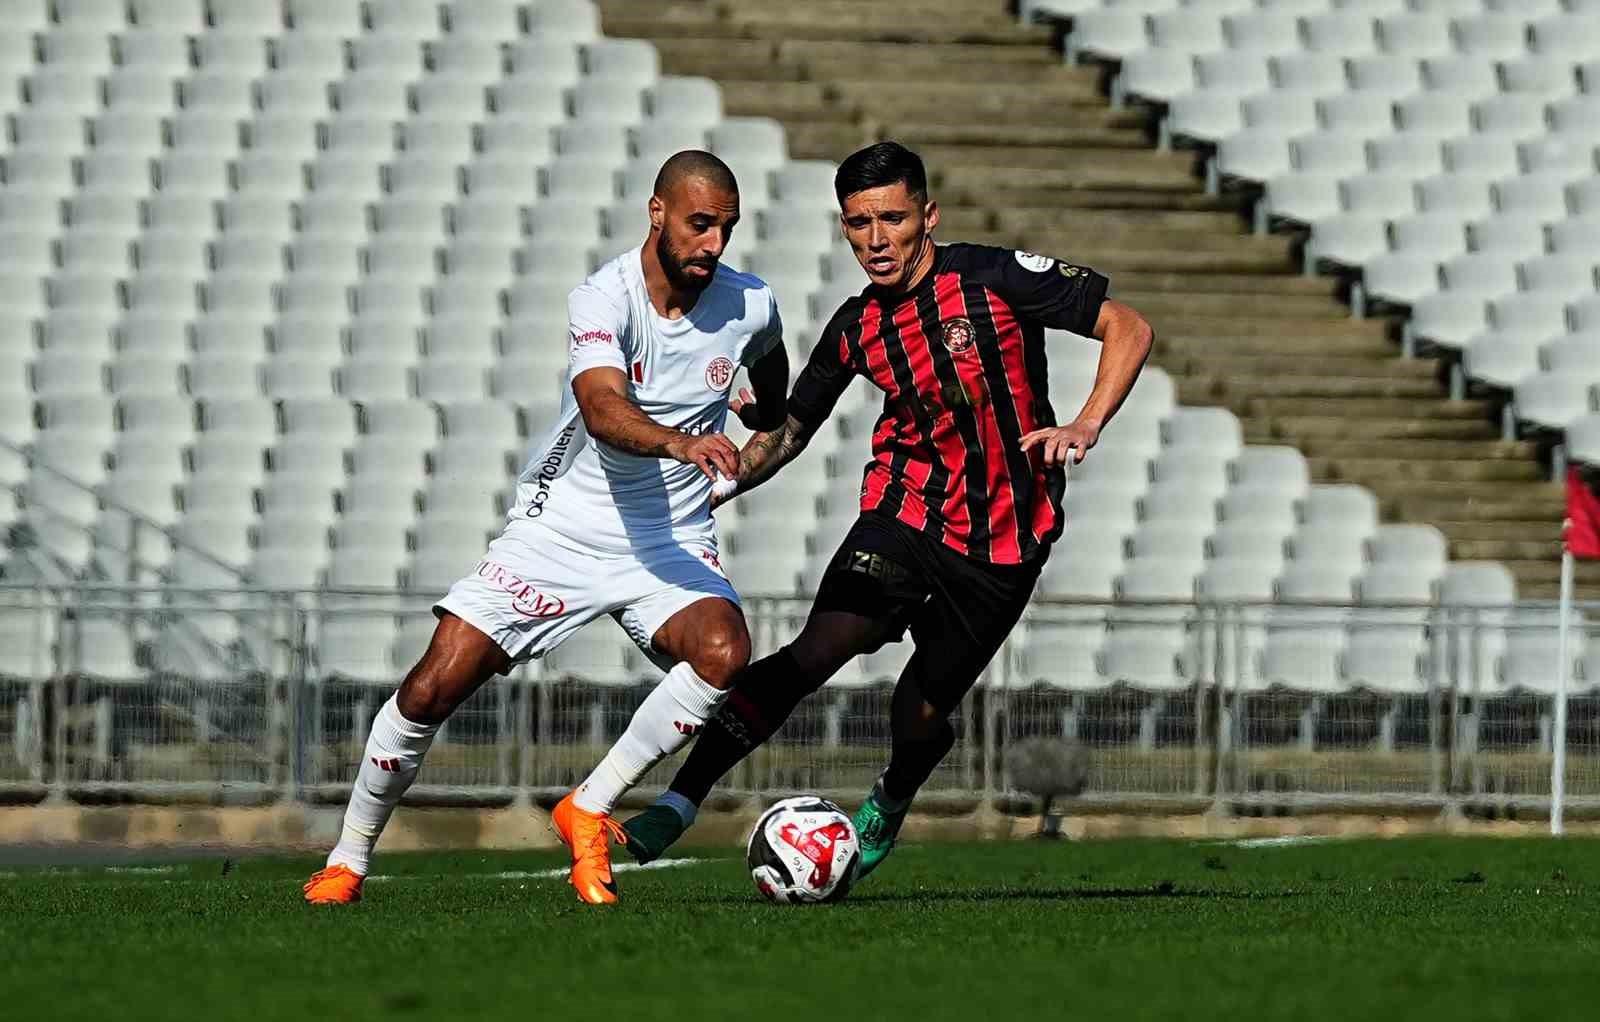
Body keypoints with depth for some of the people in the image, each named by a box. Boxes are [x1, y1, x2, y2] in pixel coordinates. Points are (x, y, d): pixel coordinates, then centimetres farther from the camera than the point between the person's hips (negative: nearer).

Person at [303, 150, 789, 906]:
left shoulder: (748, 307, -5)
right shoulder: (603, 299, -20)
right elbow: (603, 410, -39)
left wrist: (769, 429, 40)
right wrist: (680, 442, -57)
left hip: (672, 541, 3)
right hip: (563, 525, -3)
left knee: (724, 651, -28)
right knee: (433, 687, -8)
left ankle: (587, 813, -11)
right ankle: (348, 860, 14)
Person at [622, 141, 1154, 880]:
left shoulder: (995, 278, -11)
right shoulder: (855, 329, 2)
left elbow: (1128, 328, -6)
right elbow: (788, 431, 17)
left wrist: (1086, 426, -20)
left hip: (1003, 541, -2)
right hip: (905, 508, 2)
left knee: (920, 716, 0)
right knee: (817, 650, -22)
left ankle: (889, 804, 38)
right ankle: (675, 807, -23)